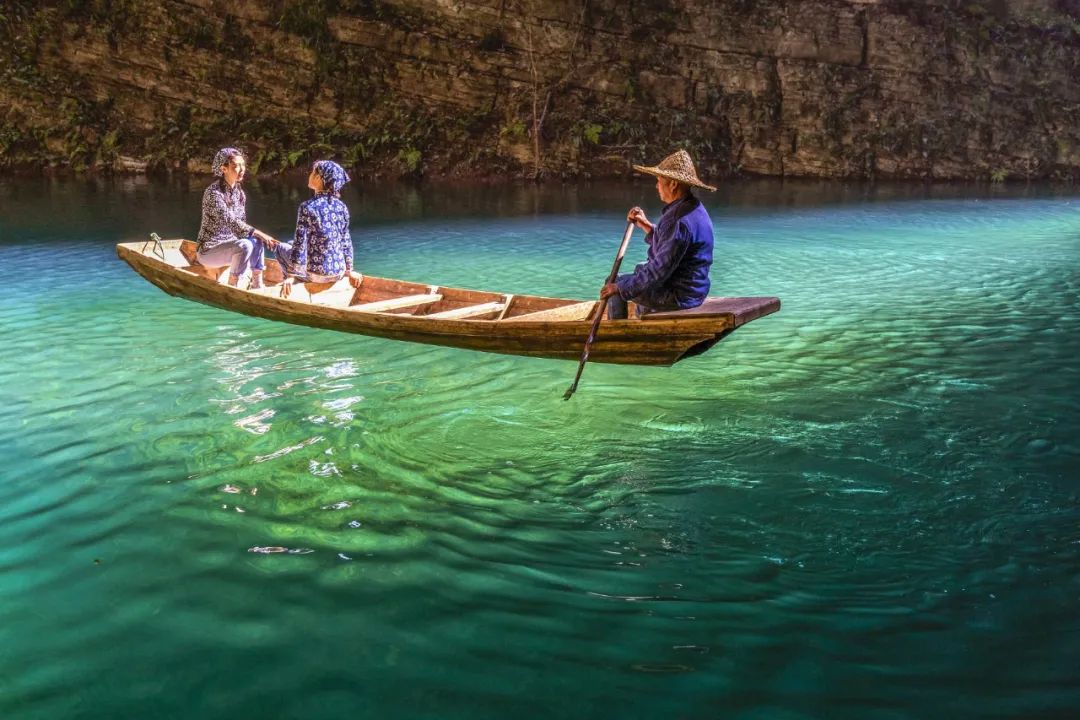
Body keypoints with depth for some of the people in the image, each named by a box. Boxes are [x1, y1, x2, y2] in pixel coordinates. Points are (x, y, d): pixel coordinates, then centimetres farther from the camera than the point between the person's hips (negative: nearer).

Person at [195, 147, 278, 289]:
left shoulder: (240, 192, 6)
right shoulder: (214, 192, -19)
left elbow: (240, 224, 9)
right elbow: (230, 222, -29)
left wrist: (260, 236, -9)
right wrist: (259, 234, -33)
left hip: (228, 243, 8)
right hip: (209, 249, -8)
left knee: (258, 242, -12)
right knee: (245, 245, -30)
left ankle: (257, 285, -7)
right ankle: (231, 287, -21)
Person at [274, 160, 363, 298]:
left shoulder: (308, 207, -16)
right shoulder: (341, 207, -1)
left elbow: (300, 244, -15)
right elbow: (346, 241, 6)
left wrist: (291, 276, -11)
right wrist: (349, 270, 17)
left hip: (316, 274, -5)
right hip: (338, 273, 6)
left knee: (282, 248, 22)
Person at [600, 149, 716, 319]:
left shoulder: (680, 220, -27)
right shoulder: (694, 208, 6)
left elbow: (659, 270, -27)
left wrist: (620, 287, -20)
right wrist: (645, 225, 10)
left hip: (678, 296, -10)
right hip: (691, 289, 10)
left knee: (616, 283, 4)